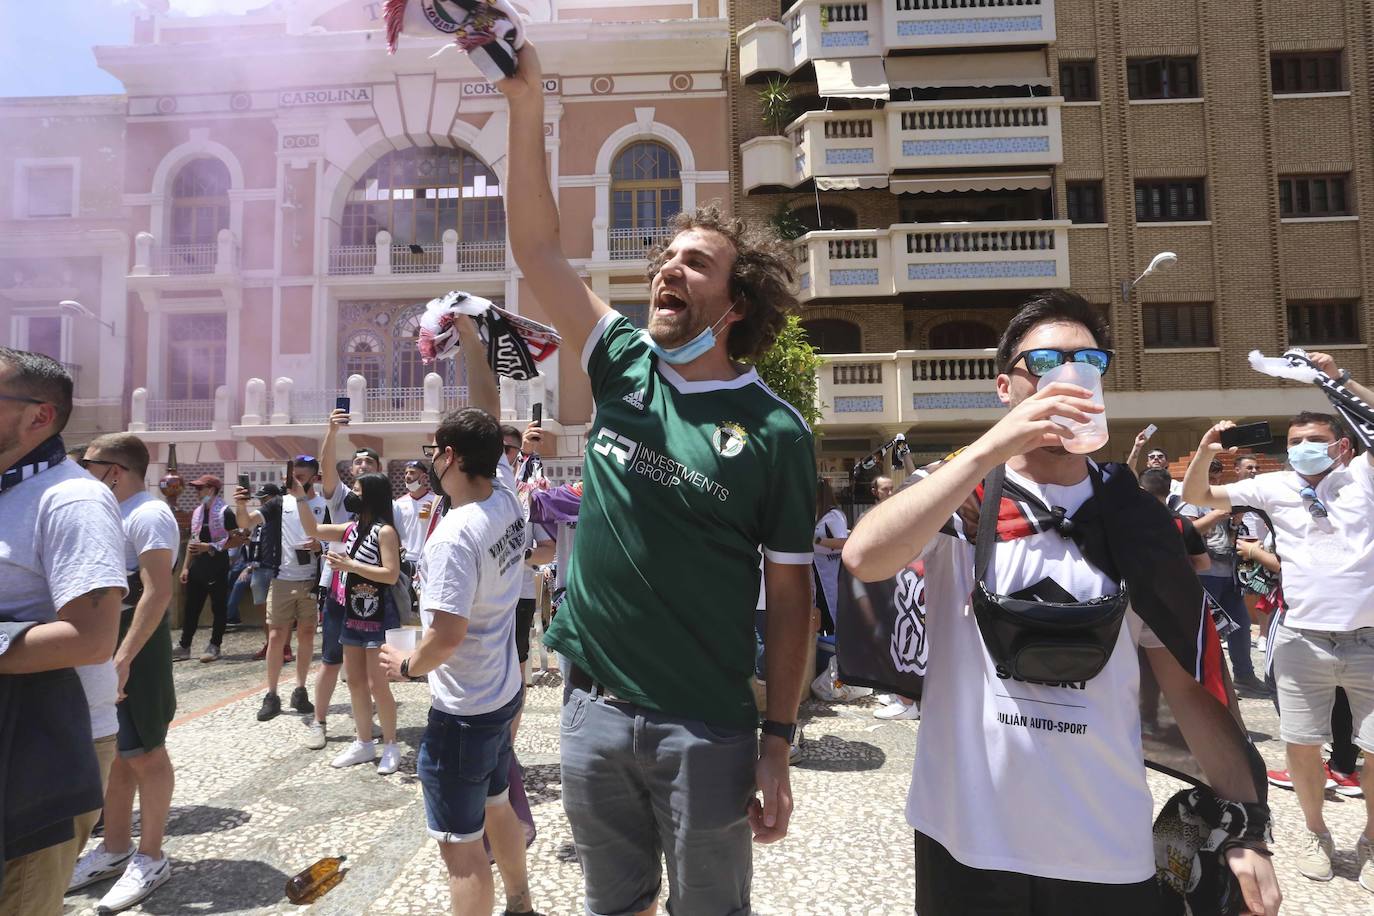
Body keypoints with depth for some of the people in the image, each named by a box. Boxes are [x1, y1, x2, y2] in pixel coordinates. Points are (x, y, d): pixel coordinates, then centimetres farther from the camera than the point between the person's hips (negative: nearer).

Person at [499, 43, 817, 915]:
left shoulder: (776, 432, -10)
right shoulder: (623, 364, 0)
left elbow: (790, 596, -7)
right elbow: (537, 245, -2)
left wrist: (778, 744, -7)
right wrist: (528, 104, -9)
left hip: (707, 730, -3)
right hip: (593, 709, 4)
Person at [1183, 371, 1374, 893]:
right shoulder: (1274, 487, 3)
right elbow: (1196, 496, 3)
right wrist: (1205, 453, -14)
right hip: (1303, 640, 1)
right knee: (1301, 745, 7)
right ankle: (1316, 832, 30)